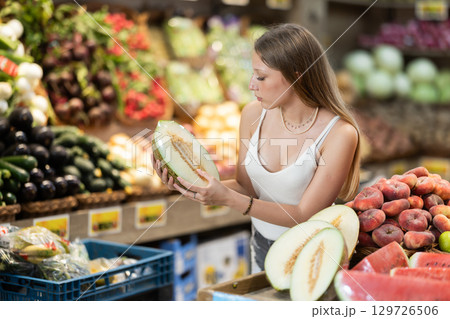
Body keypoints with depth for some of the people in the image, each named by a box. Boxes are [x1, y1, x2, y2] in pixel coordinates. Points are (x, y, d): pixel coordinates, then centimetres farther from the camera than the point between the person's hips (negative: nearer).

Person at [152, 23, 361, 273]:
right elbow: (247, 187, 3)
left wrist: (227, 198, -27)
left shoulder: (340, 134, -20)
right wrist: (192, 182, -14)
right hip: (262, 247, 4)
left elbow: (305, 215, -19)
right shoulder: (255, 114, -5)